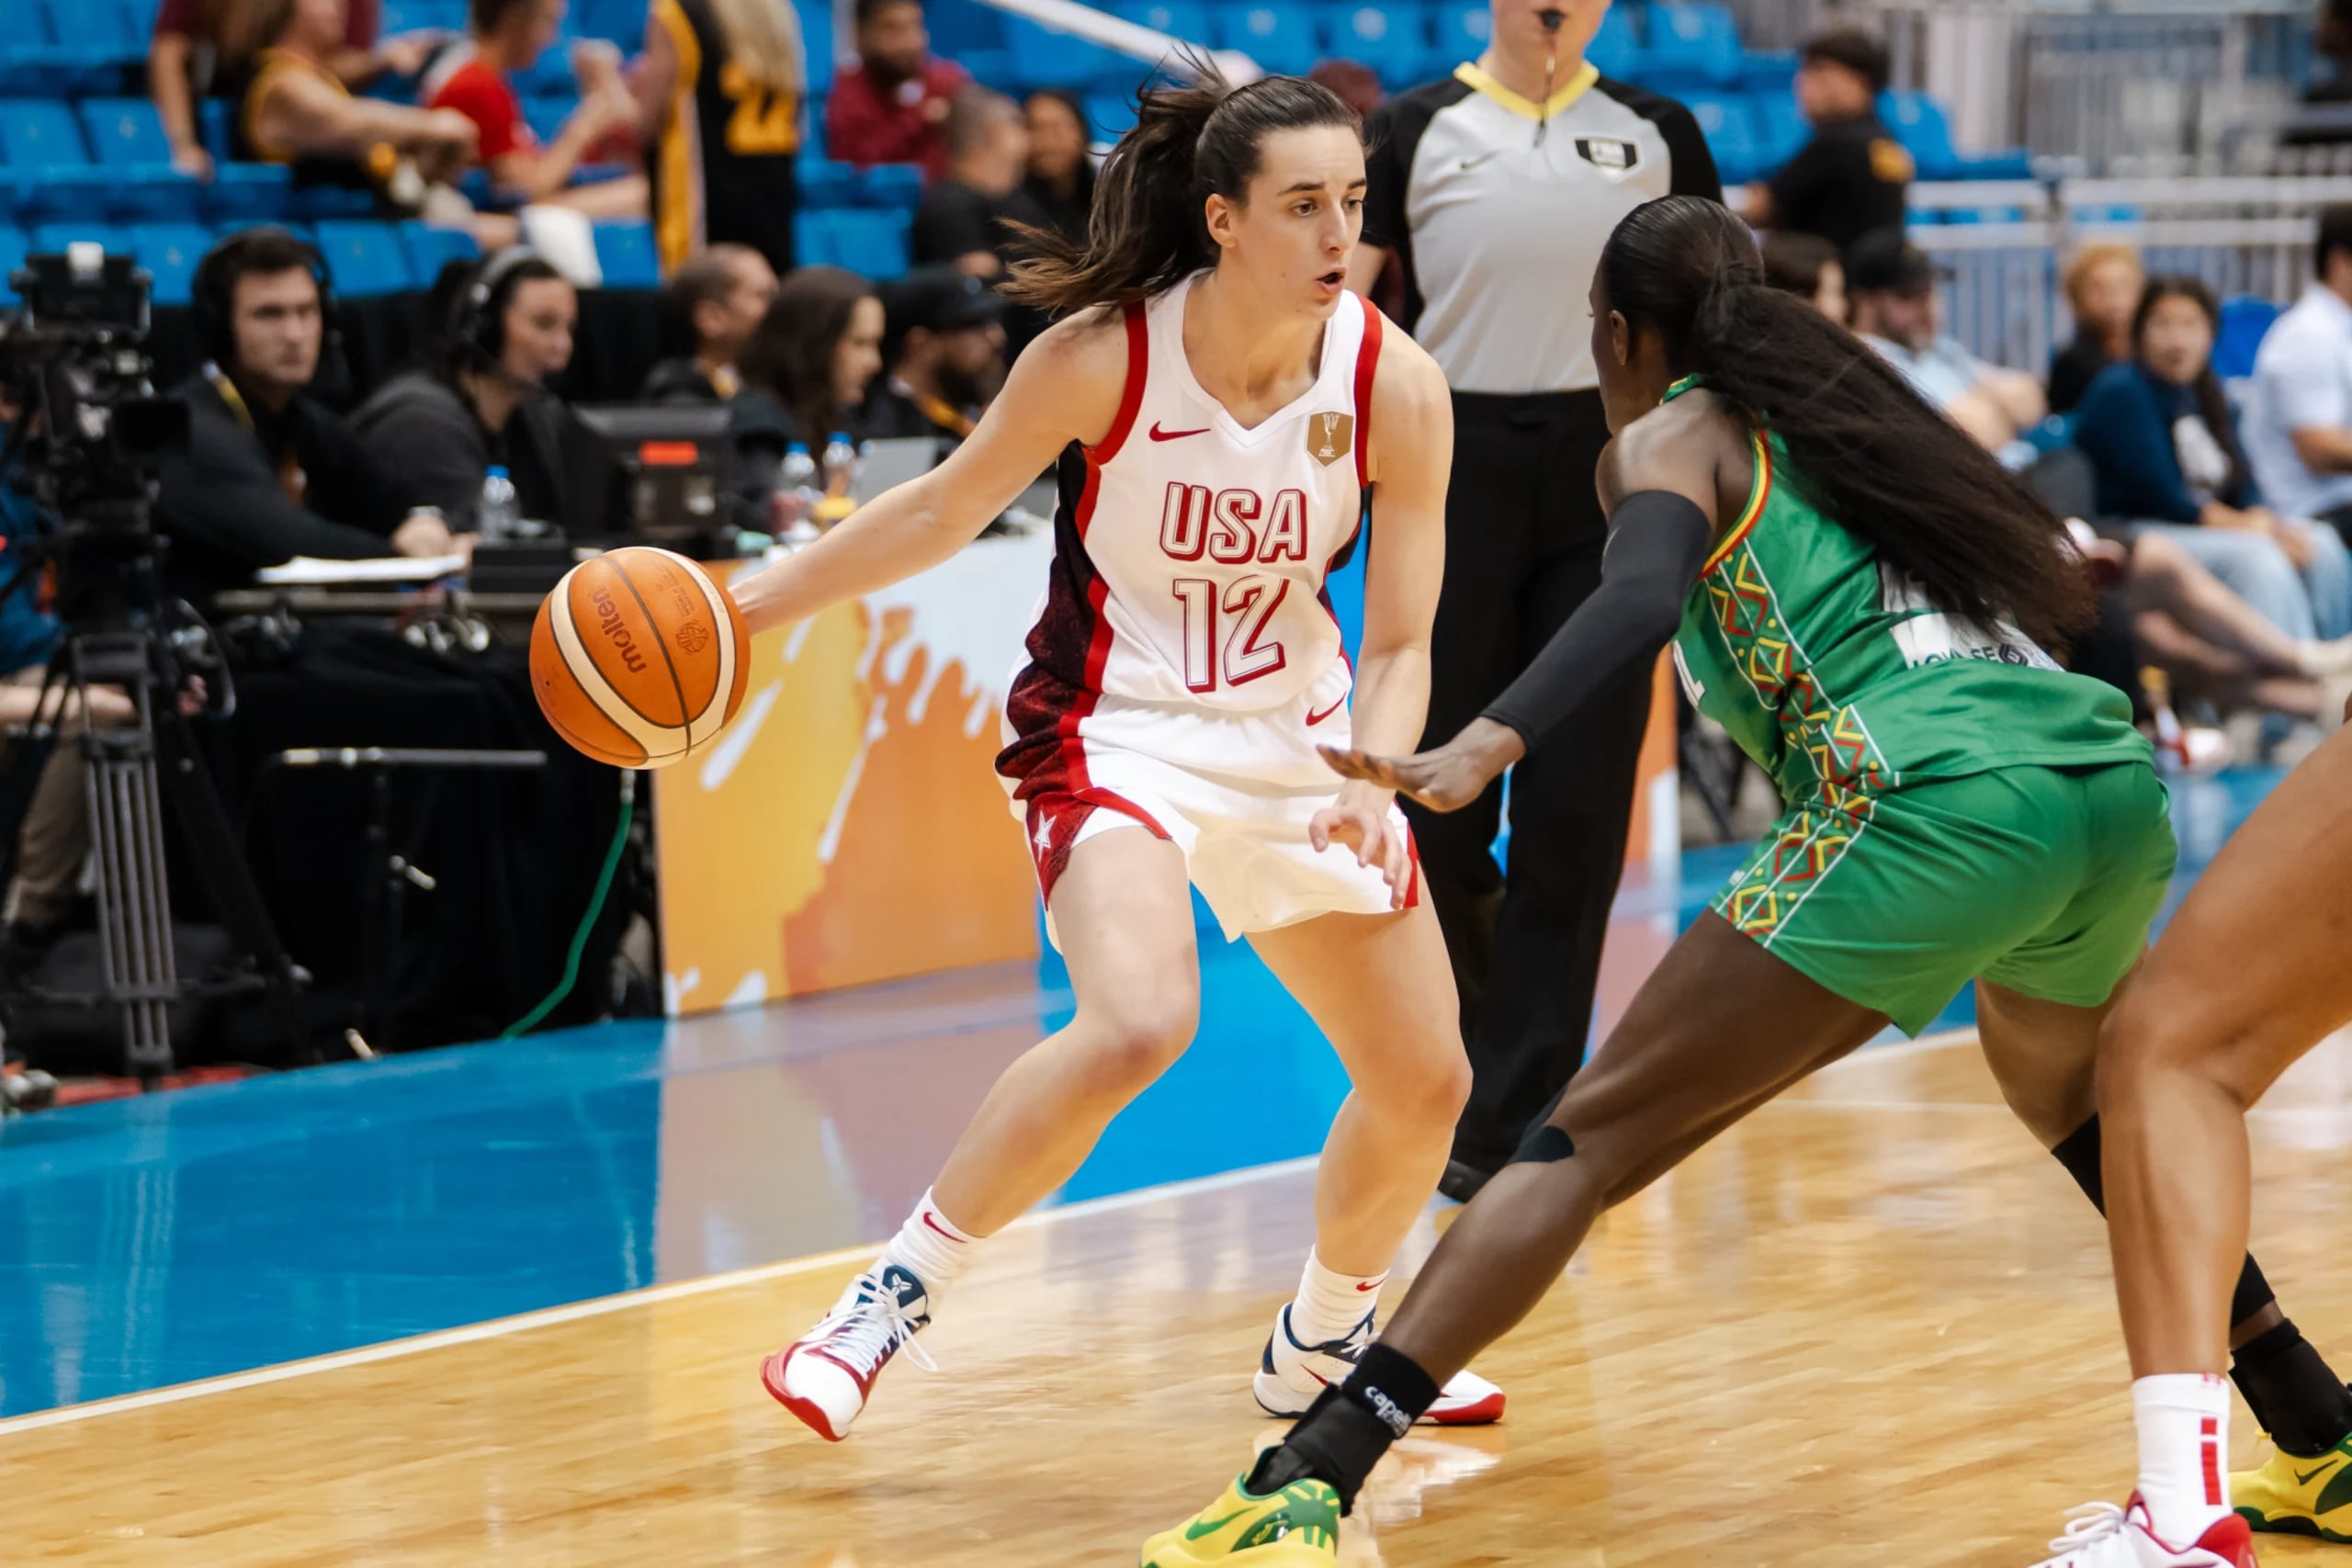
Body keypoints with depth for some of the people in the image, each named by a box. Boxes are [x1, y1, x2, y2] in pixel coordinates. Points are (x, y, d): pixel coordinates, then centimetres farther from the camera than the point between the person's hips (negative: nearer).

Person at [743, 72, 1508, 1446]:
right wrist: (741, 609, -8)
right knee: (1139, 1024, -31)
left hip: (1297, 739, 4)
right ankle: (897, 1297, -15)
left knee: (1427, 1083, 8)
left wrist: (1375, 787, -27)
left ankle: (1323, 1341, 37)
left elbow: (1400, 644, -8)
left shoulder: (1395, 387, -14)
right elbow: (948, 508, -6)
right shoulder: (1105, 354, -20)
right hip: (1117, 725, -4)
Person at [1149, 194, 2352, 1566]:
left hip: (1940, 806, -6)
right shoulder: (1852, 408, 30)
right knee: (2069, 1103, 37)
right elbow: (2054, 582, 34)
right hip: (2117, 781, 6)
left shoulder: (1674, 434, 11)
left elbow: (1644, 597, -11)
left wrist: (1489, 747, -25)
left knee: (1593, 1139, -3)